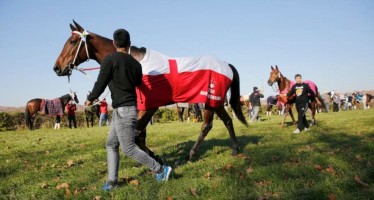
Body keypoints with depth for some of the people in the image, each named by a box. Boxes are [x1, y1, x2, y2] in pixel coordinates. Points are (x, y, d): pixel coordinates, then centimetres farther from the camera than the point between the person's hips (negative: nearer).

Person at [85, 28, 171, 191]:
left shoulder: (110, 59, -11)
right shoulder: (136, 63, 7)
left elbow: (101, 83, -11)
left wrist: (90, 99, 6)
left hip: (122, 110, -8)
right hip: (127, 109, 8)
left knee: (129, 149, 0)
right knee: (111, 145, 15)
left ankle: (161, 170, 7)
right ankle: (111, 181, 16)